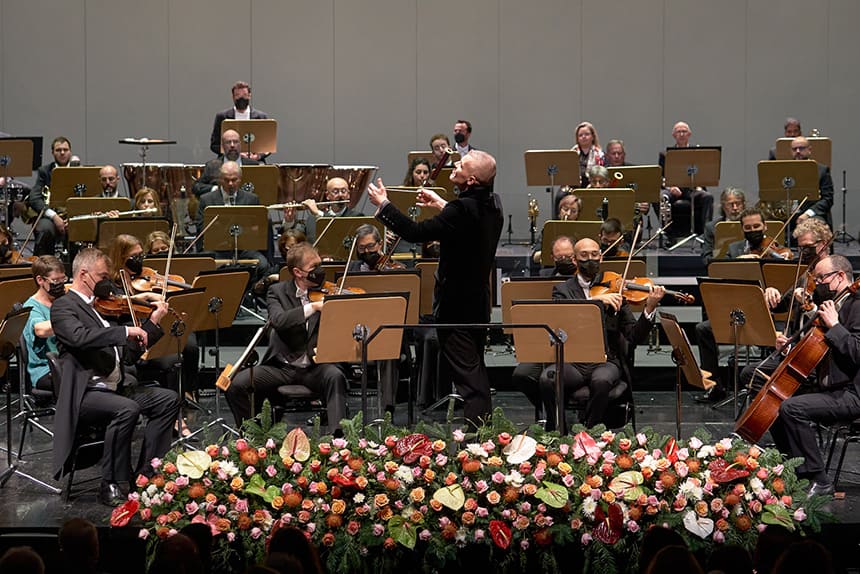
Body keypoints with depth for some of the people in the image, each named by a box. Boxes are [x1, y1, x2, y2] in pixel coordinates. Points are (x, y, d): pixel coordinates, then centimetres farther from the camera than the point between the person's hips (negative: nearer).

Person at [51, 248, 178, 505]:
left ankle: (145, 474, -3)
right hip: (84, 392, -9)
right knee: (127, 409, -33)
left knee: (169, 399, -4)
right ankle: (113, 486, -20)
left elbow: (129, 355, 20)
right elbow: (80, 337, -27)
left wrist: (153, 322, 12)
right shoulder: (63, 306, -4)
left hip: (116, 386, 9)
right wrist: (126, 331, -26)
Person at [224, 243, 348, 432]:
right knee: (237, 384, -20)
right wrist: (313, 307, -28)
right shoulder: (278, 292, 4)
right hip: (281, 365, 0)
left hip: (315, 367, 0)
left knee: (335, 377, -34)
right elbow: (278, 320, -18)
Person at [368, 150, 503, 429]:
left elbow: (416, 232, -25)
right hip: (479, 300, 9)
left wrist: (384, 205, -14)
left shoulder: (462, 209, -25)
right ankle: (483, 423, 27)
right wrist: (441, 204, 23)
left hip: (456, 305, -9)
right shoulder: (492, 204, 2)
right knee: (475, 367, 19)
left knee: (467, 371, -4)